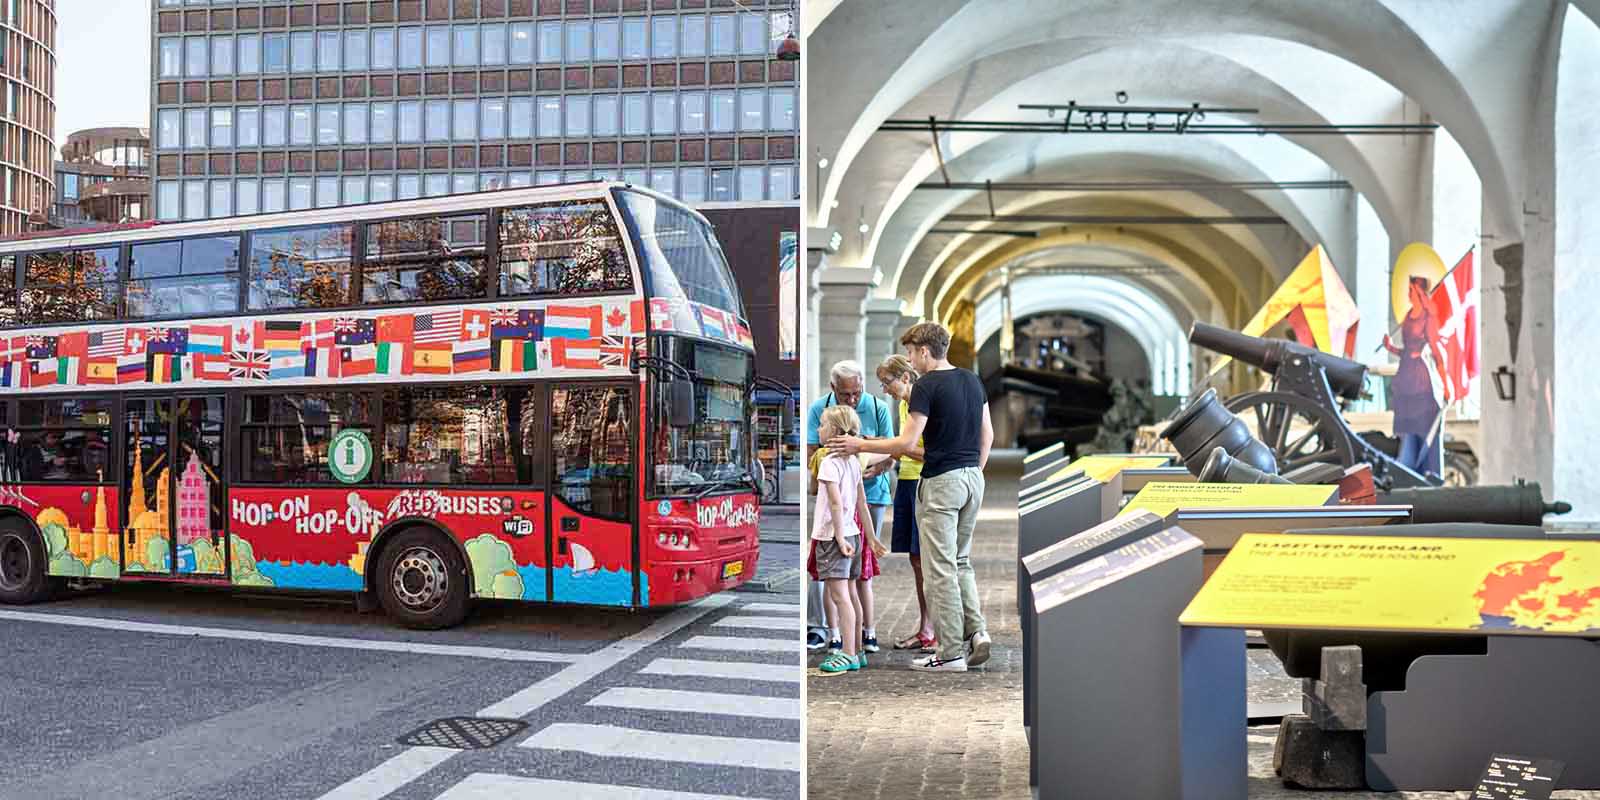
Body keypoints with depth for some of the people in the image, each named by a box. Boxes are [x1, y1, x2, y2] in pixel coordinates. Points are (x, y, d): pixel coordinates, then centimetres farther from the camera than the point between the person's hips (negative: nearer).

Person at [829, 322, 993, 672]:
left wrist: (859, 445, -5)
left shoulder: (926, 386, -13)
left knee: (941, 570, 0)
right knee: (961, 562, 19)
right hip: (973, 478, 8)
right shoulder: (972, 380, 10)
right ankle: (976, 631, 7)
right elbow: (988, 435, 13)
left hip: (941, 483, -8)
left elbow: (906, 443, -15)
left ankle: (952, 653, 4)